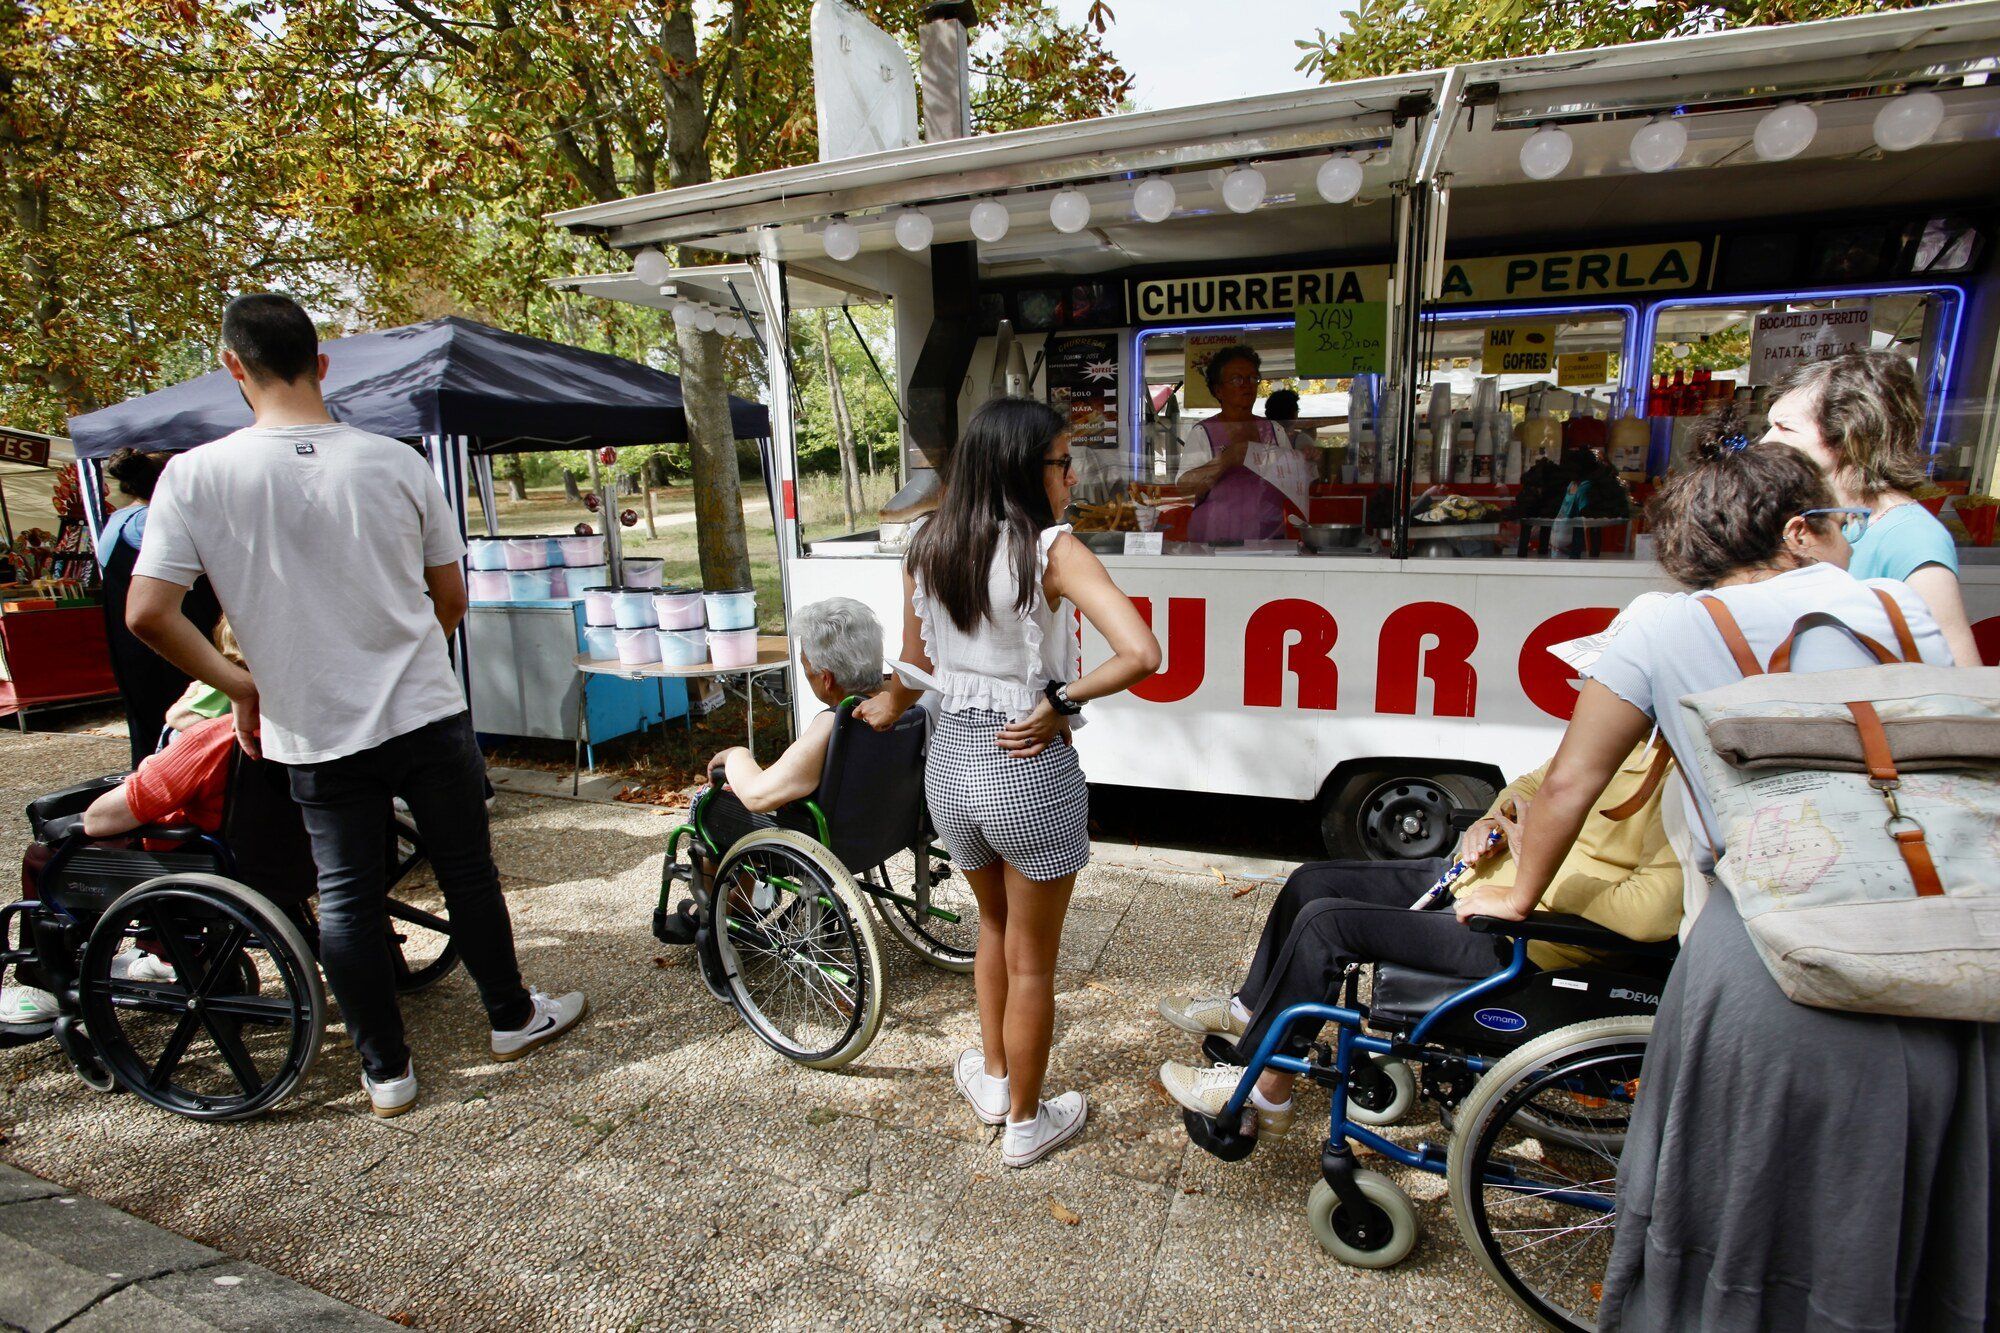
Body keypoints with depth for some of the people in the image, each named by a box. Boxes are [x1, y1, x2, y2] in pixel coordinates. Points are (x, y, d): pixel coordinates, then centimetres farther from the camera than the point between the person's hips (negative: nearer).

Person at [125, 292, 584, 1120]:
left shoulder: (196, 476, -8)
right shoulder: (396, 463, -6)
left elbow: (148, 614, -11)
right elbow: (451, 600, 2)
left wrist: (240, 685, 4)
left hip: (313, 733, 0)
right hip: (427, 713, 0)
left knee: (345, 897, 12)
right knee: (467, 870, 14)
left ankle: (386, 1072, 24)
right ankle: (512, 1017, 30)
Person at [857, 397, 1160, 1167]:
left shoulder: (927, 550, 0)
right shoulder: (1051, 549, -17)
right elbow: (1140, 654, -28)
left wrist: (888, 707, 32)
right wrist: (1058, 702, -15)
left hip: (951, 763, 6)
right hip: (1030, 771, -5)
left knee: (995, 922, 31)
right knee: (1031, 961, 16)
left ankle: (992, 1078, 47)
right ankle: (1026, 1123, 36)